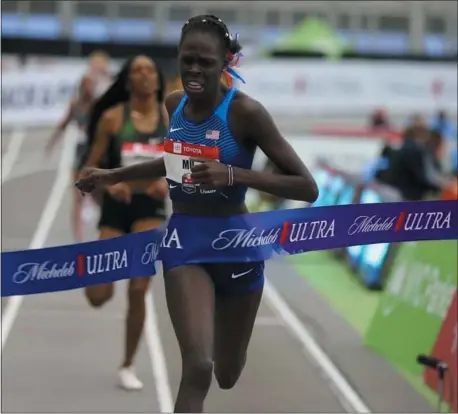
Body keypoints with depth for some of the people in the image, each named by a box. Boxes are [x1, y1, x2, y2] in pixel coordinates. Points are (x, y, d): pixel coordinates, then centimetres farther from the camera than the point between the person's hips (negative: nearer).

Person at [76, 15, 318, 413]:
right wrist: (114, 175, 15)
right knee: (197, 367, -21)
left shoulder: (245, 111, -19)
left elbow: (307, 187, -21)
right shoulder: (175, 103, -2)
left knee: (228, 375, 17)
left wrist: (234, 175, -32)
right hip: (185, 238, 2)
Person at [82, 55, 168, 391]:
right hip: (117, 205, -1)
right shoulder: (113, 117, -5)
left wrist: (167, 182, -11)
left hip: (151, 206, 1)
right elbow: (92, 167, 0)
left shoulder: (170, 117, 0)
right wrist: (110, 183, -20)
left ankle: (128, 366, 11)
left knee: (139, 291, -6)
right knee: (99, 297, -3)